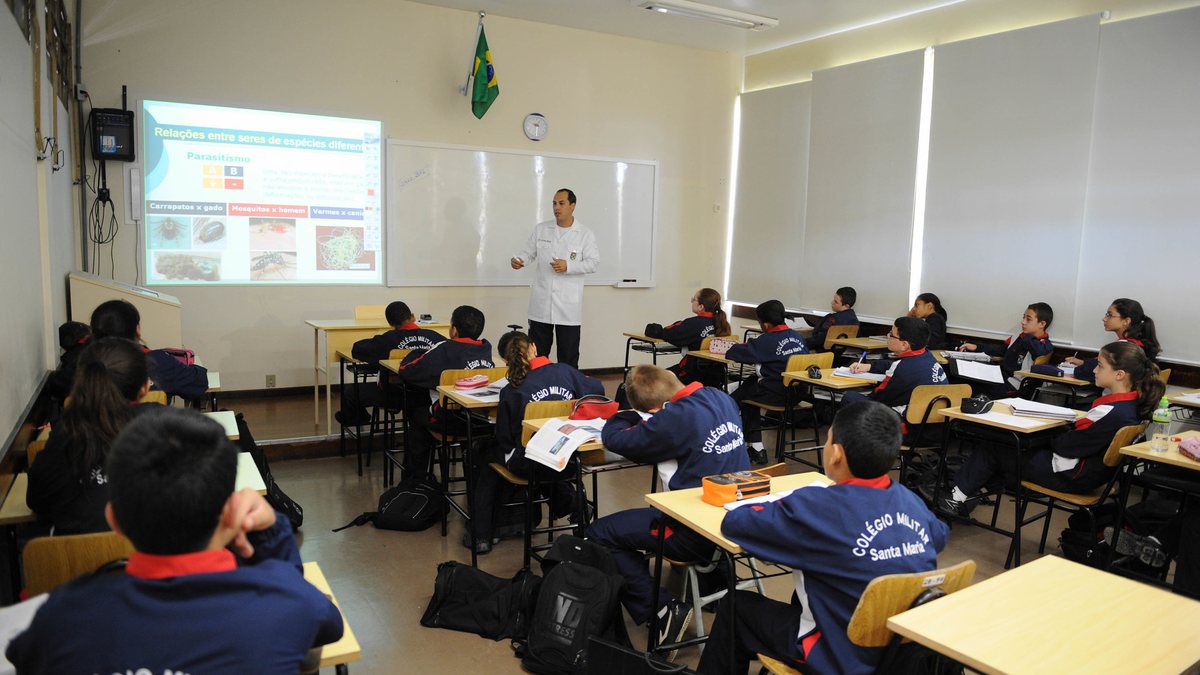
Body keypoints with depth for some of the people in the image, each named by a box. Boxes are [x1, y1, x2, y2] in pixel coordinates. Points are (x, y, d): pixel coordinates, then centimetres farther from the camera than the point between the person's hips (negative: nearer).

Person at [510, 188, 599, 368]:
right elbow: (528, 253, 9)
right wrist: (518, 260, -14)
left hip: (568, 306, -2)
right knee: (536, 353, 8)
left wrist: (568, 266, -18)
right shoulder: (541, 229, 8)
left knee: (568, 356, 4)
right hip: (541, 305, 2)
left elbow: (593, 263, -4)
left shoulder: (585, 234, 1)